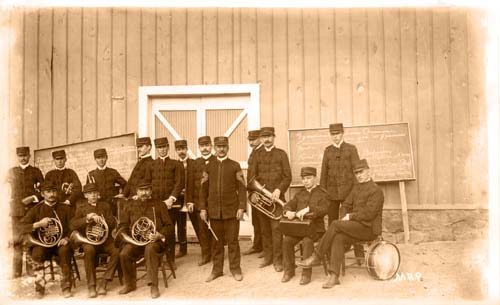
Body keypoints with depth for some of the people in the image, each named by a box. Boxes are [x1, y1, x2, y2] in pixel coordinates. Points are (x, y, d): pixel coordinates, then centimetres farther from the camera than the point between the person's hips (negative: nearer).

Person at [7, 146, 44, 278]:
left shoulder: (36, 171, 9)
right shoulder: (11, 172, 13)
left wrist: (33, 198, -9)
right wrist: (10, 200, 6)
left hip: (32, 209, -1)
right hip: (16, 210, 1)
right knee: (17, 239, -2)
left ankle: (31, 267, 6)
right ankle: (17, 270, 2)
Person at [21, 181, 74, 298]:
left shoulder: (65, 208, 11)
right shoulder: (36, 209, 9)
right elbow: (22, 228, 1)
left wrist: (67, 238, -12)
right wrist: (38, 224, -16)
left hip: (61, 242, 0)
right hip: (42, 243, 1)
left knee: (65, 251, -34)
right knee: (36, 254, -33)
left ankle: (66, 287, -23)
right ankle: (40, 287, -16)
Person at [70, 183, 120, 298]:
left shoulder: (105, 205, 16)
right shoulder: (81, 207, 11)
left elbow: (113, 224, 7)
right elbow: (72, 225, -2)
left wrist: (101, 220, -12)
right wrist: (87, 218, -17)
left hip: (105, 238, 2)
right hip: (88, 239, -2)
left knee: (116, 252, -28)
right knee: (89, 250, -37)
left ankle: (103, 283, -17)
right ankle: (91, 286, -27)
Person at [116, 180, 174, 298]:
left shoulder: (159, 205, 9)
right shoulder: (130, 206, 16)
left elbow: (169, 226, 6)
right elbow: (122, 225, 17)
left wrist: (159, 235, -13)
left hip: (154, 240, -3)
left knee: (150, 249, -37)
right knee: (124, 254, -26)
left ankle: (154, 286, -30)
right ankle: (130, 284, -3)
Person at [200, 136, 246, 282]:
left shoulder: (235, 166, 2)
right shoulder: (209, 166, 8)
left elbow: (241, 188, 0)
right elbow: (204, 189, 9)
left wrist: (241, 207, -8)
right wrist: (202, 208, 3)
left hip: (231, 210, -2)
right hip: (214, 210, 2)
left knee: (232, 241, 4)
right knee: (216, 241, 8)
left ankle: (235, 269, 16)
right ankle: (217, 269, 19)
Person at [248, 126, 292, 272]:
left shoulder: (281, 154, 5)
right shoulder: (257, 154, 12)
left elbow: (287, 176, 0)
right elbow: (251, 175, 5)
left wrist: (279, 190, -15)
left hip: (276, 197, -3)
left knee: (276, 228, -5)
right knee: (264, 229, 7)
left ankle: (278, 260, 3)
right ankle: (268, 257, 19)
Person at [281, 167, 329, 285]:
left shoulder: (322, 193, 2)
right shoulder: (300, 193, 18)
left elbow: (323, 209, -15)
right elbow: (289, 205, 12)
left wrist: (308, 209, -32)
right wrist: (289, 212, -14)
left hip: (315, 227, -4)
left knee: (307, 241, -33)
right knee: (287, 240, -21)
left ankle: (306, 273, -21)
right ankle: (289, 270, -6)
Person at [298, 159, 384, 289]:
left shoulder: (376, 191, -9)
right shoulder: (356, 187, 17)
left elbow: (368, 214, -18)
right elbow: (345, 205, 17)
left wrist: (350, 216, -10)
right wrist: (347, 217, -2)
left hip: (369, 228, -7)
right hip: (357, 226, 7)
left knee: (335, 224, -25)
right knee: (338, 238, -25)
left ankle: (316, 257, -15)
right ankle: (334, 276, -31)